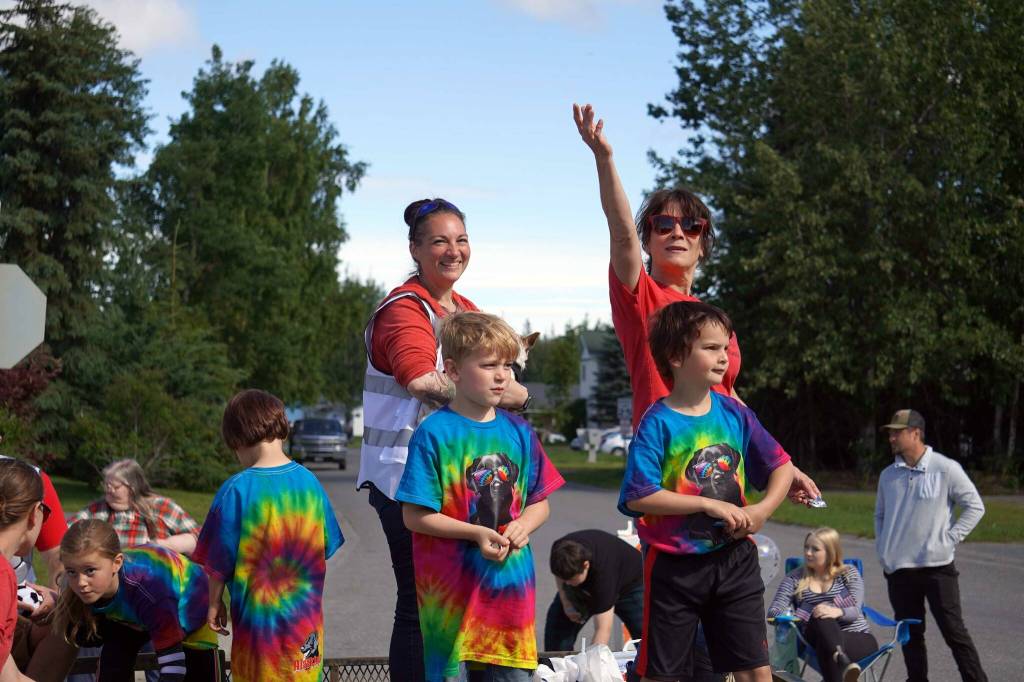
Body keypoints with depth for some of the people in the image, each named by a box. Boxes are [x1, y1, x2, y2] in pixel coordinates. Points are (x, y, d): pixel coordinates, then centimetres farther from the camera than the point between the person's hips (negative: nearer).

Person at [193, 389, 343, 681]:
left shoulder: (237, 490, -15)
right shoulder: (309, 481, -2)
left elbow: (219, 559, -9)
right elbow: (328, 546, 6)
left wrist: (214, 603, 5)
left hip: (257, 613, -4)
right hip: (305, 612, 4)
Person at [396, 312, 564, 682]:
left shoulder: (519, 432, 7)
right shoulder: (434, 433, -9)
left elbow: (539, 502, 14)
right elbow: (415, 515, -10)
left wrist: (523, 525, -8)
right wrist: (476, 533, -18)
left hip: (511, 580, 5)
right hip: (452, 587, -5)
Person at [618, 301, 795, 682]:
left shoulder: (734, 414, 2)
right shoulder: (657, 423, -11)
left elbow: (781, 466, 10)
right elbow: (639, 497, -19)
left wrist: (763, 509, -8)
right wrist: (709, 504, -19)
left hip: (733, 558, 4)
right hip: (675, 564, -4)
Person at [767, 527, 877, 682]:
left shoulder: (849, 574, 13)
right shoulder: (795, 578, 17)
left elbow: (855, 610, -5)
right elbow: (773, 612, 4)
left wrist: (838, 612, -30)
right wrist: (796, 616, -19)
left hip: (858, 638, 0)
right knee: (821, 617, -40)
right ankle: (841, 658, -69)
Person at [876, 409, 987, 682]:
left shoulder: (946, 469, -7)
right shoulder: (888, 475, 7)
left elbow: (975, 507, -3)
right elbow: (880, 514, 21)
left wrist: (950, 539, -9)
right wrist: (882, 549, 9)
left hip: (937, 567, -5)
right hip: (898, 569, 5)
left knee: (954, 631, -5)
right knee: (910, 635, 11)